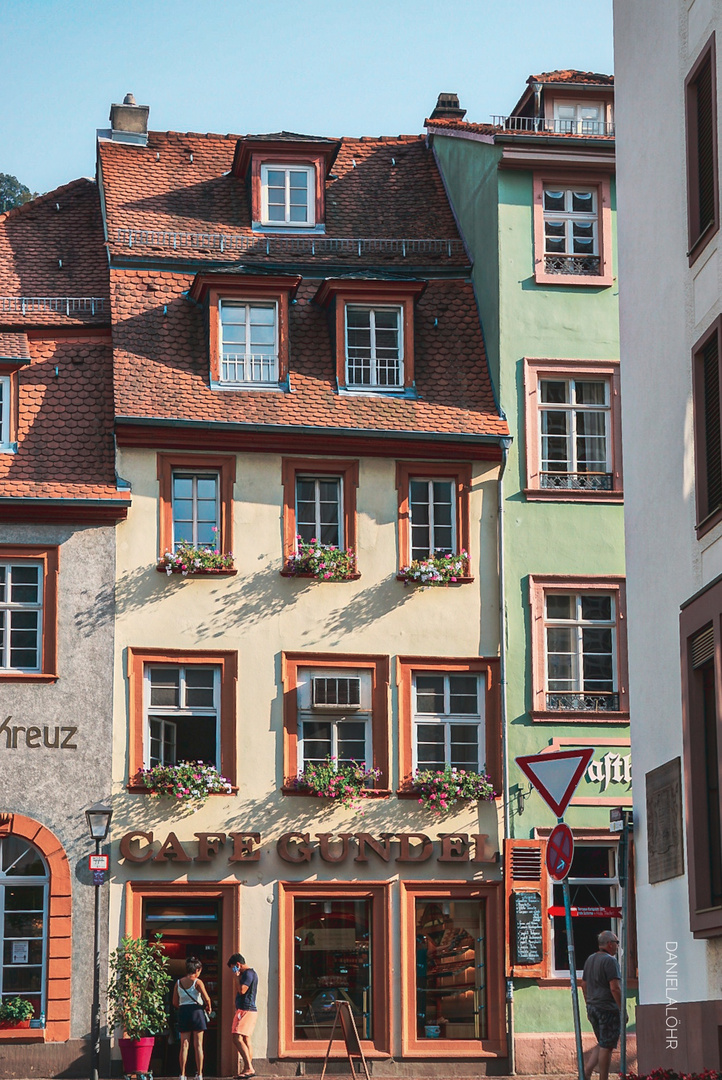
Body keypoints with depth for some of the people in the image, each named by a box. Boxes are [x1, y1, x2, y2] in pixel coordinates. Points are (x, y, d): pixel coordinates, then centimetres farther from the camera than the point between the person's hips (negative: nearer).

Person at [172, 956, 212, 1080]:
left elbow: (175, 1002, 7)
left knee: (184, 1044, 5)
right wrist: (208, 1008, 4)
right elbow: (206, 998, -14)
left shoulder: (178, 983, 7)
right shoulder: (197, 982, -7)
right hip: (196, 1010, -4)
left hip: (183, 1011, 4)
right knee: (198, 1044, 2)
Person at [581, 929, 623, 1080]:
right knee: (606, 1046, -2)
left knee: (602, 1044, 16)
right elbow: (615, 988, -19)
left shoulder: (590, 959, 14)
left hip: (592, 1007, 8)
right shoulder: (609, 961, -14)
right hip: (608, 1008, -8)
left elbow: (584, 985, 19)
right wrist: (623, 1009, -14)